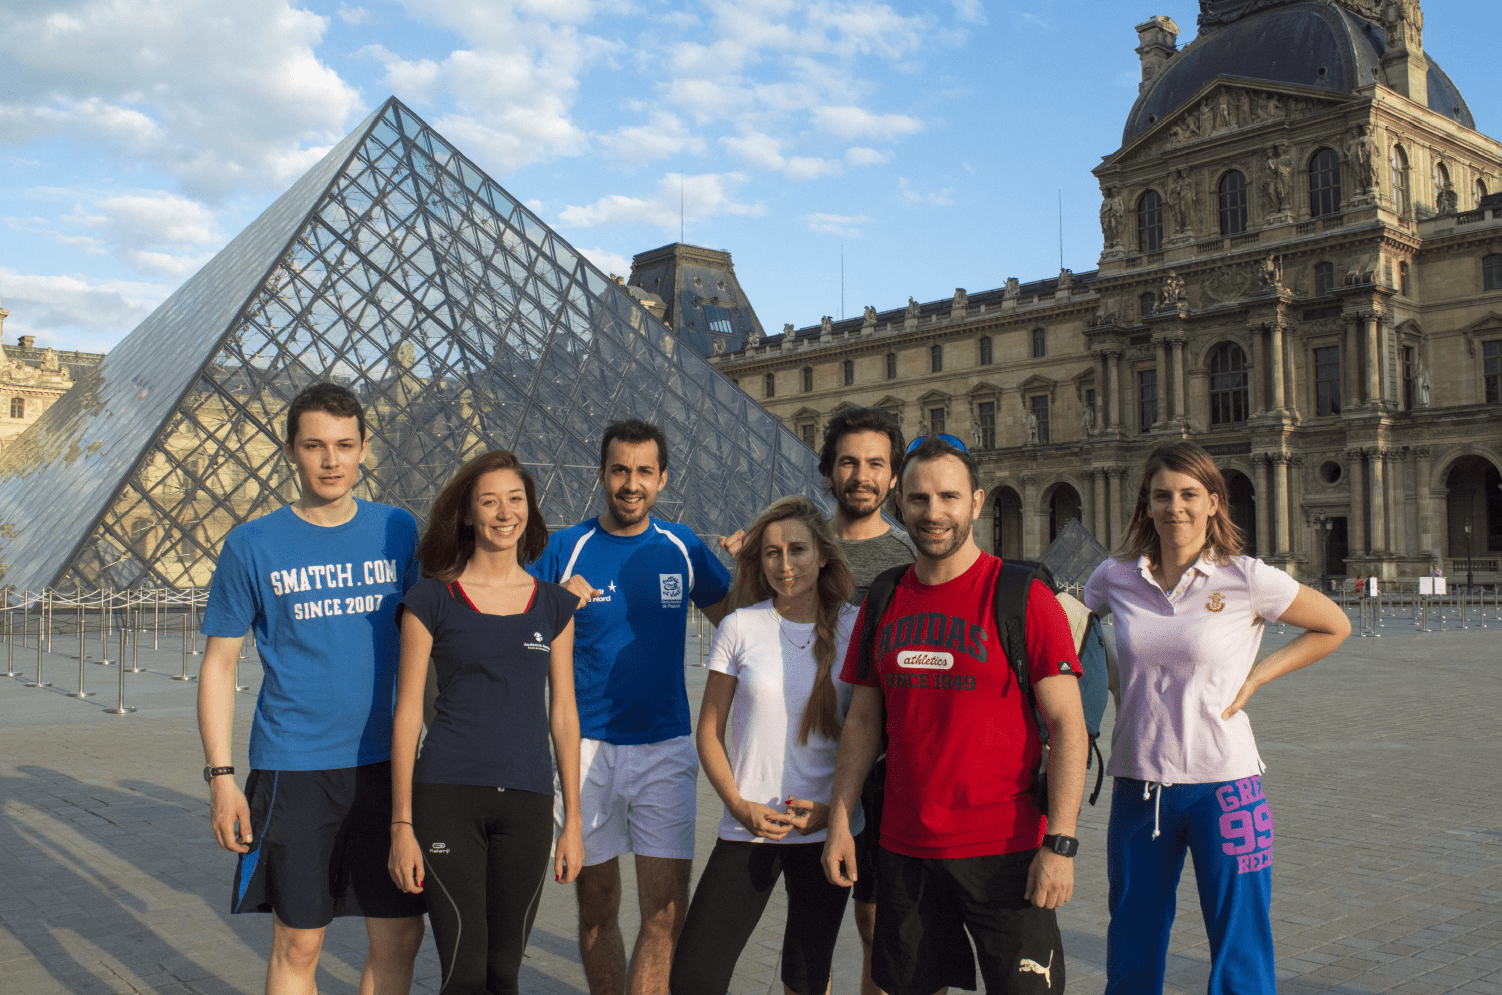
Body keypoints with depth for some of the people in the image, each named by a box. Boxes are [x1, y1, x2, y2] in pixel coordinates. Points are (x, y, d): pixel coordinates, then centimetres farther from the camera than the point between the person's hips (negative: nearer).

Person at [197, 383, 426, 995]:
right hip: (292, 767, -2)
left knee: (400, 936, 7)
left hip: (385, 764, 2)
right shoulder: (251, 546, -2)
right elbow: (219, 665, 1)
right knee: (298, 945, 6)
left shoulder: (397, 531, 3)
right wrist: (220, 776, -5)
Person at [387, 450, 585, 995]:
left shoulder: (554, 604, 9)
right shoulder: (431, 600, 1)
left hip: (527, 803, 3)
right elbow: (408, 713, 0)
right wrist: (401, 825, -3)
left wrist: (573, 819, 7)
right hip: (447, 796, -3)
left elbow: (563, 714, 10)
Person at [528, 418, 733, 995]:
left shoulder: (682, 547, 5)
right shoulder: (564, 550, 0)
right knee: (597, 905, 11)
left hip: (665, 745, 1)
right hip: (586, 746, 0)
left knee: (666, 912, -6)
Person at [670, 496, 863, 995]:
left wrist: (834, 807, -8)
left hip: (826, 830, 0)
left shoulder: (856, 629, 0)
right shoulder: (741, 627, 0)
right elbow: (709, 732, 5)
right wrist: (738, 804, -9)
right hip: (748, 829, 0)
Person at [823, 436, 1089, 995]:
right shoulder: (883, 603, 7)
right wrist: (840, 821, 6)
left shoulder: (1023, 597, -8)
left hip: (1004, 852, -4)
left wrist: (1060, 843, -16)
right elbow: (862, 721, 12)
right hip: (904, 851, 4)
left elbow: (1067, 725, -10)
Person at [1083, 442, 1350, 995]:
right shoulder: (1116, 578, 2)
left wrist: (1255, 677, -2)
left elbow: (1334, 627, 8)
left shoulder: (1246, 580, -6)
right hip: (1137, 787, 3)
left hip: (1224, 786, -3)